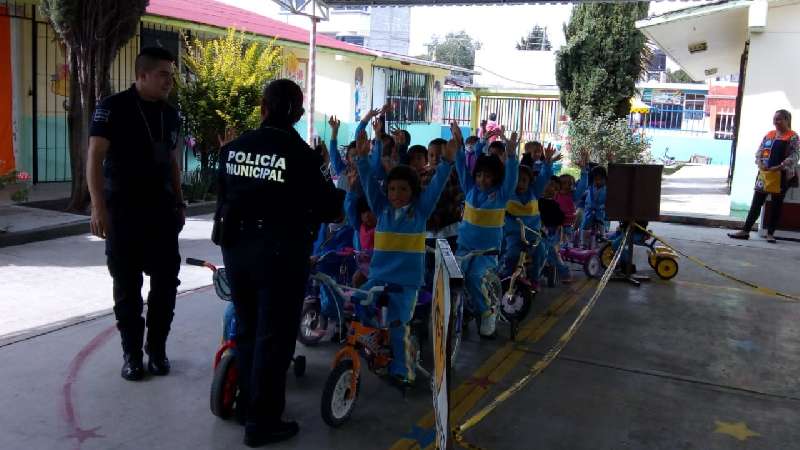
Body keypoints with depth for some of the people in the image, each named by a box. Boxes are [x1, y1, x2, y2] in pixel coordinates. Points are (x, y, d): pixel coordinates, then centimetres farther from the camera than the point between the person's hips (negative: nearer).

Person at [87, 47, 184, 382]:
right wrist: (98, 207, -19)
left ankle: (157, 349, 19)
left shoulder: (170, 114, 10)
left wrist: (179, 203, 15)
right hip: (123, 211, -4)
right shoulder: (113, 108, -6)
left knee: (166, 282, 5)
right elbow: (95, 158, -11)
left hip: (162, 211, 5)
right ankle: (132, 353, 16)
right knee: (127, 286, 4)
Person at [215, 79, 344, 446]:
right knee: (274, 336, 5)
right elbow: (326, 206, -9)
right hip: (279, 252, -6)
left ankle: (247, 405, 35)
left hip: (236, 247, 6)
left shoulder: (233, 148, 1)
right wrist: (340, 195, 12)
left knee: (247, 329, 20)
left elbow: (223, 197, 11)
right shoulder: (300, 154, -16)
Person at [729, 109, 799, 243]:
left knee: (777, 204, 5)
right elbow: (759, 152, 10)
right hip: (764, 174, 4)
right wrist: (760, 164, -9)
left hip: (782, 175, -4)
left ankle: (770, 233, 11)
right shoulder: (769, 135, 11)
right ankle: (745, 231, 3)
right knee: (756, 203, 2)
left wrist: (779, 167, -23)